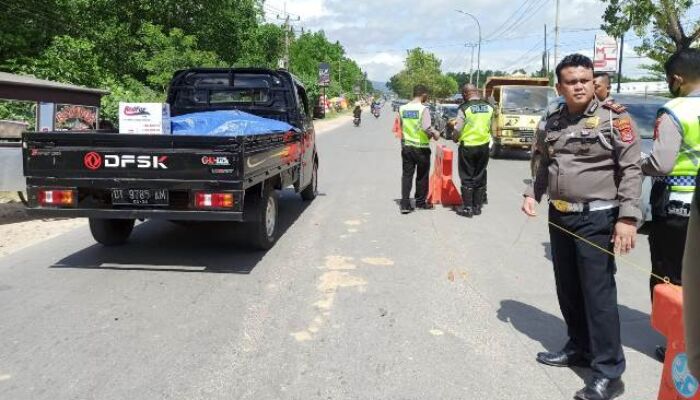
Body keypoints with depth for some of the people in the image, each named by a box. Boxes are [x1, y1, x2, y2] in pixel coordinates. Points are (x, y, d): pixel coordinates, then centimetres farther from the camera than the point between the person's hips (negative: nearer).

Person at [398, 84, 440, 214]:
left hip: (406, 146, 4)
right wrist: (435, 133, -4)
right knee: (422, 176, 12)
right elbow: (427, 127, -22)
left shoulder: (402, 108, 1)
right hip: (421, 148, -4)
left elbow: (401, 126, 6)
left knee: (407, 175, 7)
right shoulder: (423, 109, -15)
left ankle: (405, 204, -2)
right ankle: (421, 202, 23)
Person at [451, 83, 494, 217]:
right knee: (480, 177, 12)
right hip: (484, 146, 4)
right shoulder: (489, 107, 2)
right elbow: (490, 127, 7)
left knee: (467, 178, 4)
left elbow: (457, 130, -13)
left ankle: (468, 208, 5)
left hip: (468, 147, -4)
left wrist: (455, 138, 6)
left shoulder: (464, 108, -13)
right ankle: (477, 207, 18)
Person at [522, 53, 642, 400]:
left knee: (598, 292, -4)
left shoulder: (613, 117, -8)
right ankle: (579, 347, 33)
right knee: (567, 288, 15)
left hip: (597, 218, -6)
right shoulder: (550, 124, 8)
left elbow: (631, 170, -11)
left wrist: (627, 217, -17)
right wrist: (532, 194, 6)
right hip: (559, 216, 6)